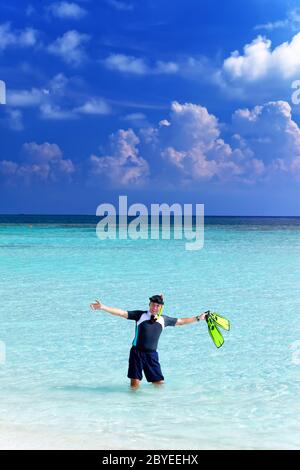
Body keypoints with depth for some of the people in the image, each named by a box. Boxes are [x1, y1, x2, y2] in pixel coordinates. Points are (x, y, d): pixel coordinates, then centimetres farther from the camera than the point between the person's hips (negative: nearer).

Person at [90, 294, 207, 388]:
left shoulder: (164, 319, 8)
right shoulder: (140, 315, -1)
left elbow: (181, 321, 20)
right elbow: (122, 313, -7)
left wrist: (198, 318, 20)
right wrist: (102, 307, -15)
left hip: (152, 354, 3)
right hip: (137, 352, -3)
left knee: (159, 383, 0)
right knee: (135, 383, -6)